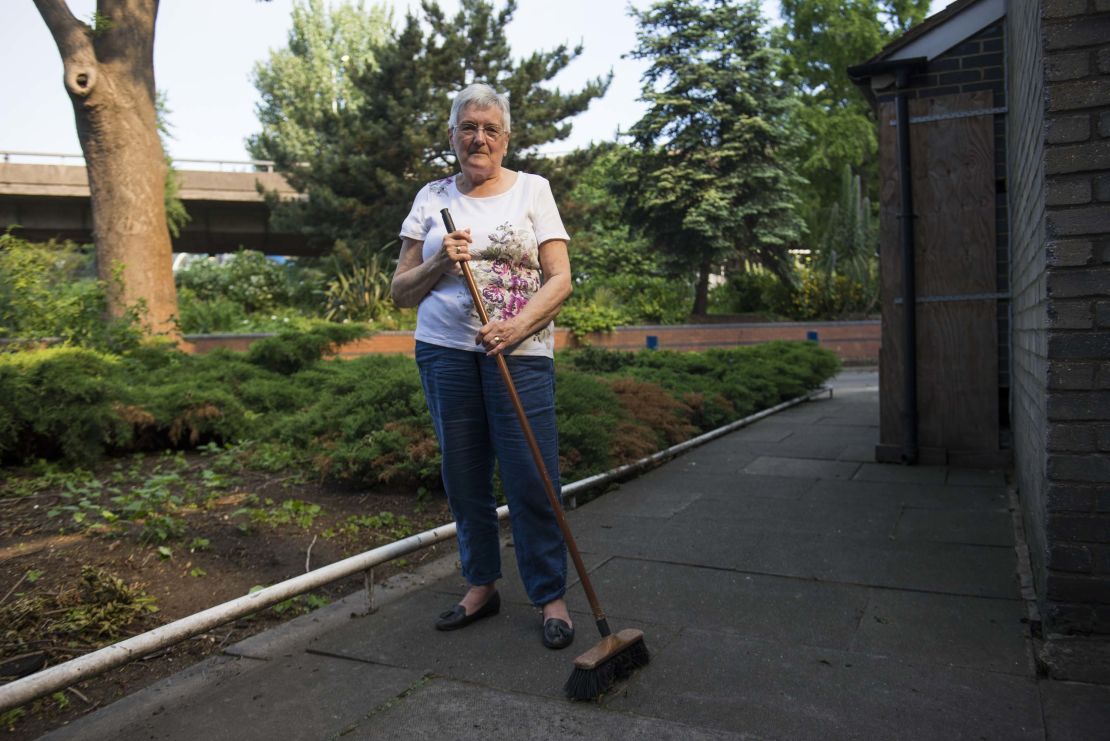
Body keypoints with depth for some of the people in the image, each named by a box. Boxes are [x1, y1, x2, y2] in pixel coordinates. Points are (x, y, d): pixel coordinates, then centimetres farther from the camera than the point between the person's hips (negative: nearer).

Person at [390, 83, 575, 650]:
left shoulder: (532, 189, 6)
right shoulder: (431, 198, 11)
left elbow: (559, 279, -2)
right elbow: (400, 291, 10)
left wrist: (515, 328, -17)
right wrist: (439, 264, -10)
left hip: (520, 353, -2)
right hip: (444, 352, 3)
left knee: (532, 480, -4)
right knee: (464, 477, 9)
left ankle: (551, 597, 11)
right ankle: (480, 586, 25)